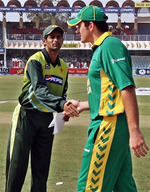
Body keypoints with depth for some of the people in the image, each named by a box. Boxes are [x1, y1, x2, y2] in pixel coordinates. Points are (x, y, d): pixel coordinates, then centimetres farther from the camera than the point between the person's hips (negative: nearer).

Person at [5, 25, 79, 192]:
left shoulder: (63, 66, 10)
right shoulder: (35, 61, -12)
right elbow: (39, 90, -28)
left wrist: (65, 110, -2)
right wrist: (61, 104, -44)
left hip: (48, 118, 6)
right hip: (27, 115, -6)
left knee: (42, 166, 9)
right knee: (17, 164, -4)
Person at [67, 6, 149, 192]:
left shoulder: (110, 45, -12)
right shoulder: (100, 49, 20)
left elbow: (127, 89, -21)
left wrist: (134, 131, -27)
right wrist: (81, 106, 32)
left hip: (109, 126, -10)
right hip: (106, 125, 10)